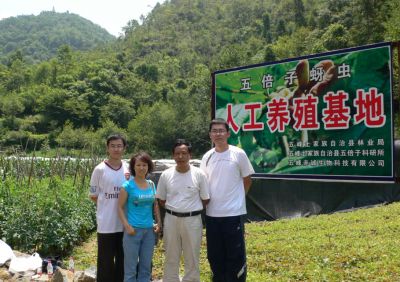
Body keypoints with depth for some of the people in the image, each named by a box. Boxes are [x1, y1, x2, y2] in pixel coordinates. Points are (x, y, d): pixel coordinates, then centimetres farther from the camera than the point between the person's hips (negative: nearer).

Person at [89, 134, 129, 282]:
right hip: (106, 222, -4)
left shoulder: (129, 168, 4)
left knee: (123, 258, 15)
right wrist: (108, 202, -5)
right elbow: (93, 195, 0)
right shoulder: (100, 169, -7)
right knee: (106, 259, 5)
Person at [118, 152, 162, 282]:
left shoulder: (151, 184, 7)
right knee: (131, 268, 4)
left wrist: (159, 222, 6)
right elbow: (120, 207, -6)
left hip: (149, 230, 5)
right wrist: (127, 226, -14)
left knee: (146, 267, 14)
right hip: (133, 229, -4)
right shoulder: (128, 185, -7)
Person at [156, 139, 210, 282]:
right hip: (171, 219, 2)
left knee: (192, 258, 11)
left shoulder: (199, 174, -6)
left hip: (192, 220, -1)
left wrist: (191, 209, 3)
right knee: (171, 258, 14)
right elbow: (161, 200, 7)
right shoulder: (166, 175, -2)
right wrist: (174, 209, 3)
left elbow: (205, 199, 1)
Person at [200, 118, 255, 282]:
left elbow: (247, 180, 4)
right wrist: (207, 200, 6)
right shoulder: (207, 157, 6)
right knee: (215, 255, 14)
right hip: (212, 213, 4)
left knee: (236, 254, 4)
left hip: (234, 213, -4)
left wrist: (236, 197, 6)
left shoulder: (238, 154, -5)